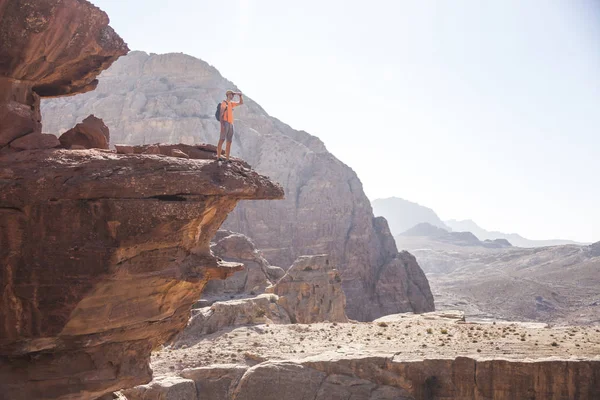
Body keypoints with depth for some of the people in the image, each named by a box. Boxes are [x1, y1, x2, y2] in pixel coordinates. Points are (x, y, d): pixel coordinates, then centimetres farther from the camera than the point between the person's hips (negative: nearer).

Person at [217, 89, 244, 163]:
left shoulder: (231, 103, 22)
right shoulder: (224, 103, -1)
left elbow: (241, 103, 32)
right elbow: (221, 114, -9)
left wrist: (240, 95, 17)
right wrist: (222, 124, -20)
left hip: (231, 124, 8)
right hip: (225, 123, -8)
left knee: (229, 142, 4)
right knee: (222, 140, -13)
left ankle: (227, 159, 4)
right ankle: (218, 157, -15)